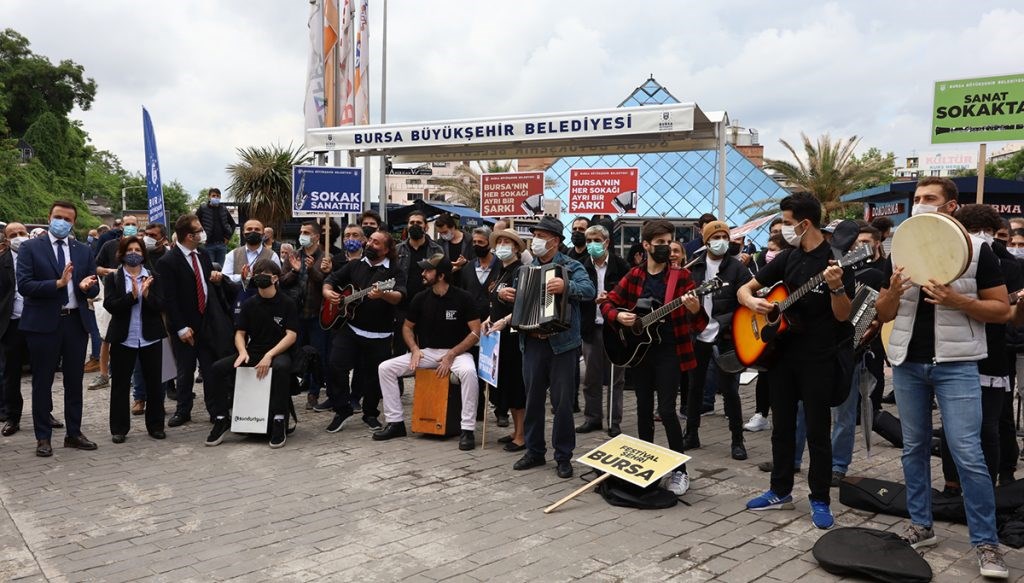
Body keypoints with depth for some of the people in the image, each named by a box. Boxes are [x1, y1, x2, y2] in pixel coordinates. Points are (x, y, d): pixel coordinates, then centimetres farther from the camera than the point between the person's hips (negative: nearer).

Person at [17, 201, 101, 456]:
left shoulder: (84, 251, 9)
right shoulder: (30, 248, -1)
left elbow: (94, 290, 7)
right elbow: (24, 285, -12)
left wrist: (85, 286, -16)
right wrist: (58, 283, -23)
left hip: (76, 322, 3)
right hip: (43, 323, -3)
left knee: (74, 381, 11)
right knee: (42, 382, 6)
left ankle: (74, 433, 23)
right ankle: (43, 437, 17)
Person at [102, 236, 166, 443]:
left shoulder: (153, 277, 4)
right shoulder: (113, 277, 1)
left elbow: (160, 306, -4)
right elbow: (110, 305, -10)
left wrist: (146, 294, -22)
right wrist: (132, 295, -23)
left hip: (150, 338, 1)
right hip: (123, 338, -1)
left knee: (154, 383, 7)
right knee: (120, 384, 6)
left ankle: (156, 426, 19)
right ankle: (119, 429, 17)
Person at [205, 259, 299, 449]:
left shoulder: (286, 303, -3)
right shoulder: (249, 304, 8)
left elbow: (291, 335, -10)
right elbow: (239, 333, 9)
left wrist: (269, 355, -21)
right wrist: (242, 352, -13)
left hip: (278, 352, -4)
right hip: (252, 352, 4)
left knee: (282, 367, -39)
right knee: (218, 367, -18)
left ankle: (279, 421, -27)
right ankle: (222, 418, -6)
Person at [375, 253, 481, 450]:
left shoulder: (462, 298, -10)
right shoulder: (421, 298, 1)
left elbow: (476, 332, -11)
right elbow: (407, 327, 14)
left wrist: (451, 355, -18)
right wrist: (414, 349, -6)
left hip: (456, 352, -4)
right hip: (426, 352, 5)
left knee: (469, 372, -38)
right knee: (385, 368, -10)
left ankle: (467, 430, -26)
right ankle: (395, 422, 0)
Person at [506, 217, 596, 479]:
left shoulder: (571, 267, -4)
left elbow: (590, 291, -20)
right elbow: (517, 299, 20)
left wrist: (566, 286, -38)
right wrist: (504, 292, -2)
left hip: (562, 344, -5)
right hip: (532, 343, 5)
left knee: (562, 401, 2)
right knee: (533, 399, 11)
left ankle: (563, 456, 14)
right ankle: (535, 451, 25)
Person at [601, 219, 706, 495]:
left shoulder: (681, 276, -5)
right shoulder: (633, 276, 3)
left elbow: (699, 325, -8)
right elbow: (608, 303, 10)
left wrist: (695, 310, -30)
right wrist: (618, 315, -11)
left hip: (669, 351, -3)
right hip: (639, 350, 3)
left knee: (666, 410, -9)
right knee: (644, 409, 12)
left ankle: (680, 471, 4)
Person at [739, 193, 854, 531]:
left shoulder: (835, 260, -9)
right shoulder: (787, 258, 7)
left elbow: (843, 316, -13)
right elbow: (744, 289, 9)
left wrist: (836, 287, -31)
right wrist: (753, 302, -13)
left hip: (818, 359, -5)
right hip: (781, 353, 6)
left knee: (817, 431, 2)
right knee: (782, 427, 13)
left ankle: (820, 500, 16)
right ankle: (781, 491, 26)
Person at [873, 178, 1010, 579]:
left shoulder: (977, 250, -3)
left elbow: (1002, 310, -3)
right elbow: (883, 315, 8)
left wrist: (956, 300, -19)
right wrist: (893, 290, -13)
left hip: (956, 364, -4)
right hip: (908, 363, 4)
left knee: (967, 455, -6)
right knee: (914, 449, 11)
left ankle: (986, 543, 7)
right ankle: (920, 525, 24)